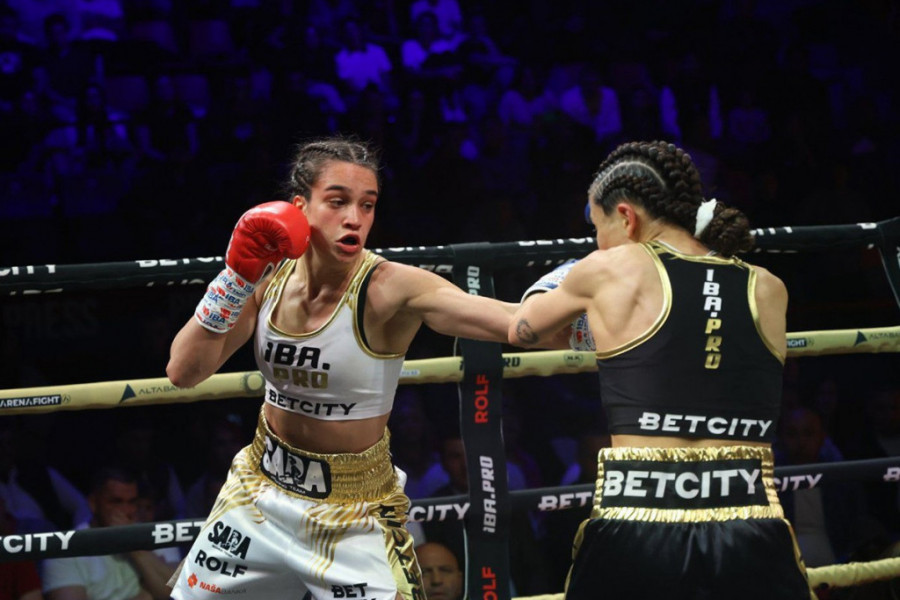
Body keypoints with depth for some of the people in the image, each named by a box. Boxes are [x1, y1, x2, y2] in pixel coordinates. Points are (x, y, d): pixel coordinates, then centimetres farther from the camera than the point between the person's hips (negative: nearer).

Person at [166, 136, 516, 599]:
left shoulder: (390, 289, -24)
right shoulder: (270, 274, -9)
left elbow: (515, 321, -38)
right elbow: (184, 373, -13)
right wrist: (236, 277, -24)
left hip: (354, 517, -4)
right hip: (260, 492, 4)